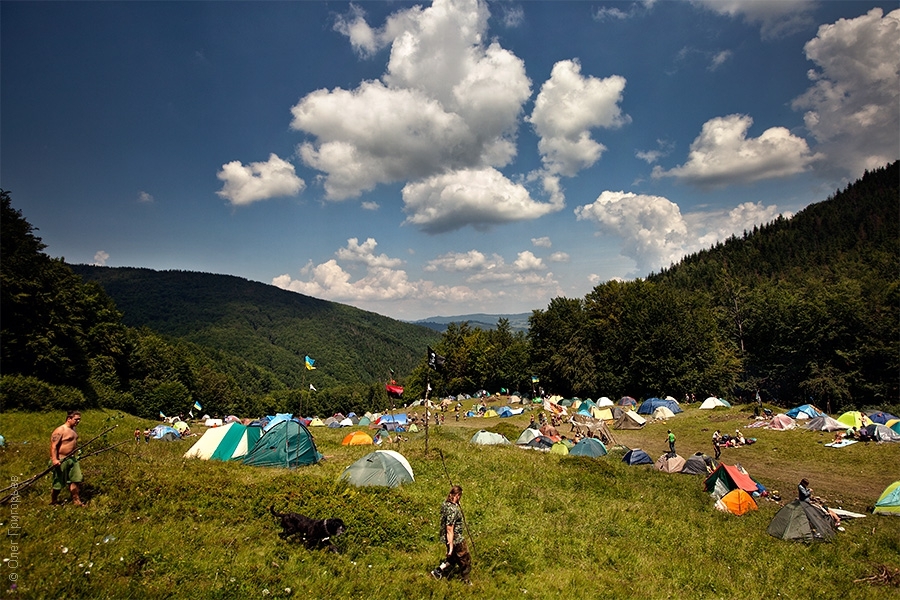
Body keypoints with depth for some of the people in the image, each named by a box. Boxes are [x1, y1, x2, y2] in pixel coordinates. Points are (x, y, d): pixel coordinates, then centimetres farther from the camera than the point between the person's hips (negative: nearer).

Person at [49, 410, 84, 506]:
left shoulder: (73, 429, 12)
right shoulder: (60, 430, -16)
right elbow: (53, 445, -21)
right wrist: (54, 459, -29)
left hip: (72, 459, 8)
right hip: (61, 460, -8)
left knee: (76, 479, 5)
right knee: (58, 483, 5)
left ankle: (76, 500, 13)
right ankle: (53, 501, 25)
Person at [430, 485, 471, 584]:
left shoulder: (445, 503, -4)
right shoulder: (453, 510, -32)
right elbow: (449, 530, -28)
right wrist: (451, 546, -22)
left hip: (445, 537, 9)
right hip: (456, 539, -9)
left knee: (452, 557, 29)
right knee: (465, 559, 13)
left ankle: (438, 572, 32)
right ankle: (465, 581, 28)